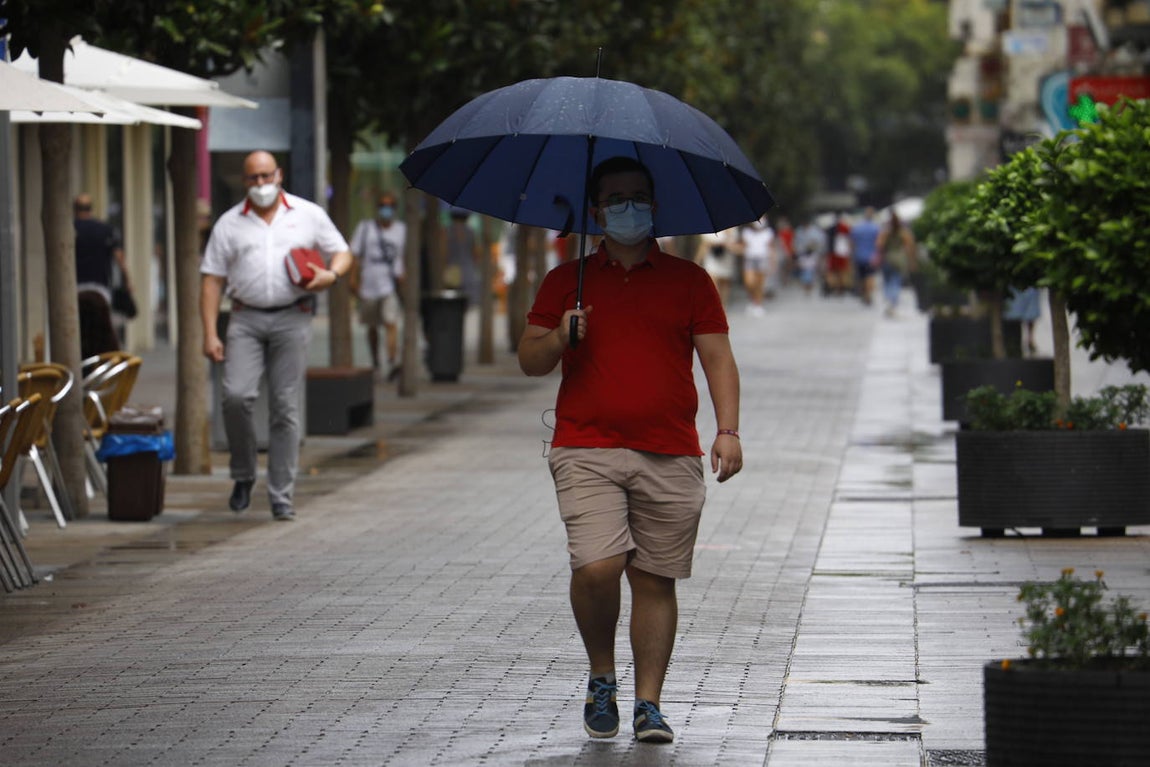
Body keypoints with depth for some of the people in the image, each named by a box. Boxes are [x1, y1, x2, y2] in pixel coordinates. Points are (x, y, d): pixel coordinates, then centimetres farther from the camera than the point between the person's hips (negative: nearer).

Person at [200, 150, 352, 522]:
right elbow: (212, 280, 6)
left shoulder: (309, 215, 9)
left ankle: (281, 496, 5)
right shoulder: (229, 224, 8)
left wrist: (331, 274, -10)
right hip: (246, 319, 0)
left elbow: (342, 253, 15)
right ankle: (243, 476, 5)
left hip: (292, 319, 0)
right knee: (236, 396, -17)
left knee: (285, 409, -1)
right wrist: (210, 334, -2)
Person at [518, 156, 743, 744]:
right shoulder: (566, 281, 11)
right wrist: (558, 339, -11)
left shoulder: (688, 281, 11)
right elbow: (529, 361, 11)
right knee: (597, 567, -17)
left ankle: (649, 703, 9)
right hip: (586, 451, -1)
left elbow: (717, 360, 7)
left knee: (655, 580, 1)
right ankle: (601, 677, 6)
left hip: (671, 458, 1)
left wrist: (727, 431, -6)